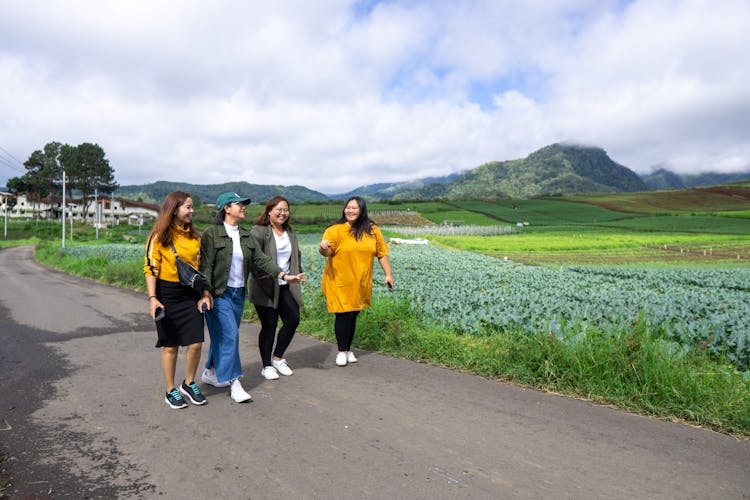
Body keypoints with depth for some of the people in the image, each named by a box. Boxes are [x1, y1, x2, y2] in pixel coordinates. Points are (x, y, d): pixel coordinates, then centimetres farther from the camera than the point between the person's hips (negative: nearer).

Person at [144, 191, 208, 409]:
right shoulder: (159, 236, -8)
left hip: (191, 294, 5)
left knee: (196, 342, 1)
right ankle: (171, 391, 22)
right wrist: (152, 298, -17)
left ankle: (189, 384, 23)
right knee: (170, 346, 6)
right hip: (167, 295, -4)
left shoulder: (194, 235, 9)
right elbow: (150, 268, -10)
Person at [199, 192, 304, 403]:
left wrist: (283, 275, -8)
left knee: (222, 335, 14)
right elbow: (206, 266, -12)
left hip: (238, 294, 7)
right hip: (219, 294, -6)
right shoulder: (212, 233, -8)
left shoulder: (246, 236, 11)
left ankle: (210, 372, 32)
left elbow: (261, 259, 4)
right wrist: (205, 294, -19)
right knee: (229, 335, -11)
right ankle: (234, 383, -4)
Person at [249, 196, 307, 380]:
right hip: (266, 288, -6)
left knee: (293, 320, 1)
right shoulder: (259, 231, -8)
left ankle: (278, 358, 23)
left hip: (286, 287, 6)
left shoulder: (290, 233, 15)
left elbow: (296, 256, 24)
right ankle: (267, 366, 20)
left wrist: (298, 273, 13)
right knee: (269, 326, 2)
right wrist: (262, 275, -24)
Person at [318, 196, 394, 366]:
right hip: (339, 282, -3)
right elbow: (328, 252, -13)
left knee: (353, 316, 11)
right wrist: (323, 248, -36)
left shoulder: (372, 230, 4)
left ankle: (348, 349, 28)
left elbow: (382, 253, 10)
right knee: (343, 315, -1)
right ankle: (342, 351, 16)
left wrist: (388, 274, 6)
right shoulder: (335, 230, -7)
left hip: (360, 283, 3)